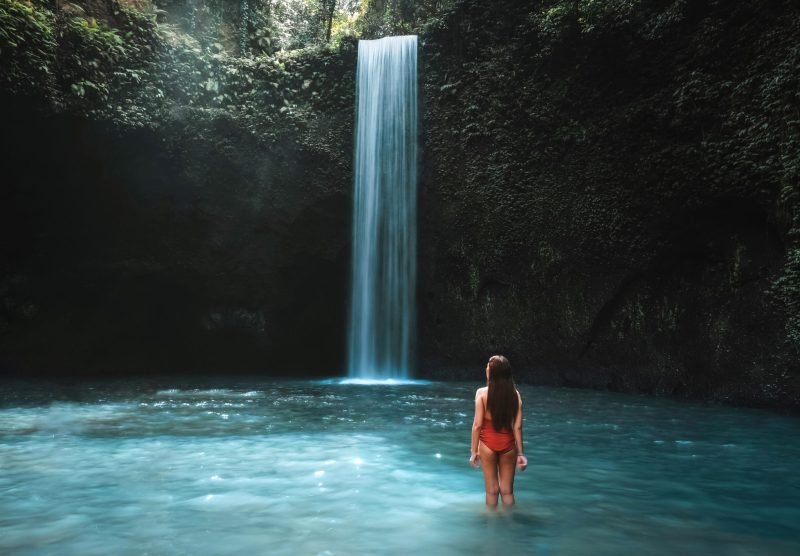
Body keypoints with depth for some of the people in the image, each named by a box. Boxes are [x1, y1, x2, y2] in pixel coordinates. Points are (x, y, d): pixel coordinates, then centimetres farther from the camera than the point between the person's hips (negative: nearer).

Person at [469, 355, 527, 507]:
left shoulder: (482, 393, -11)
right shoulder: (515, 393, -4)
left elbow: (477, 425, -11)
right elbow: (517, 427, -4)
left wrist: (474, 451, -2)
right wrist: (520, 453, 5)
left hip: (488, 443, -2)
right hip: (508, 444, 2)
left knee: (492, 491, 9)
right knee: (507, 490, 13)